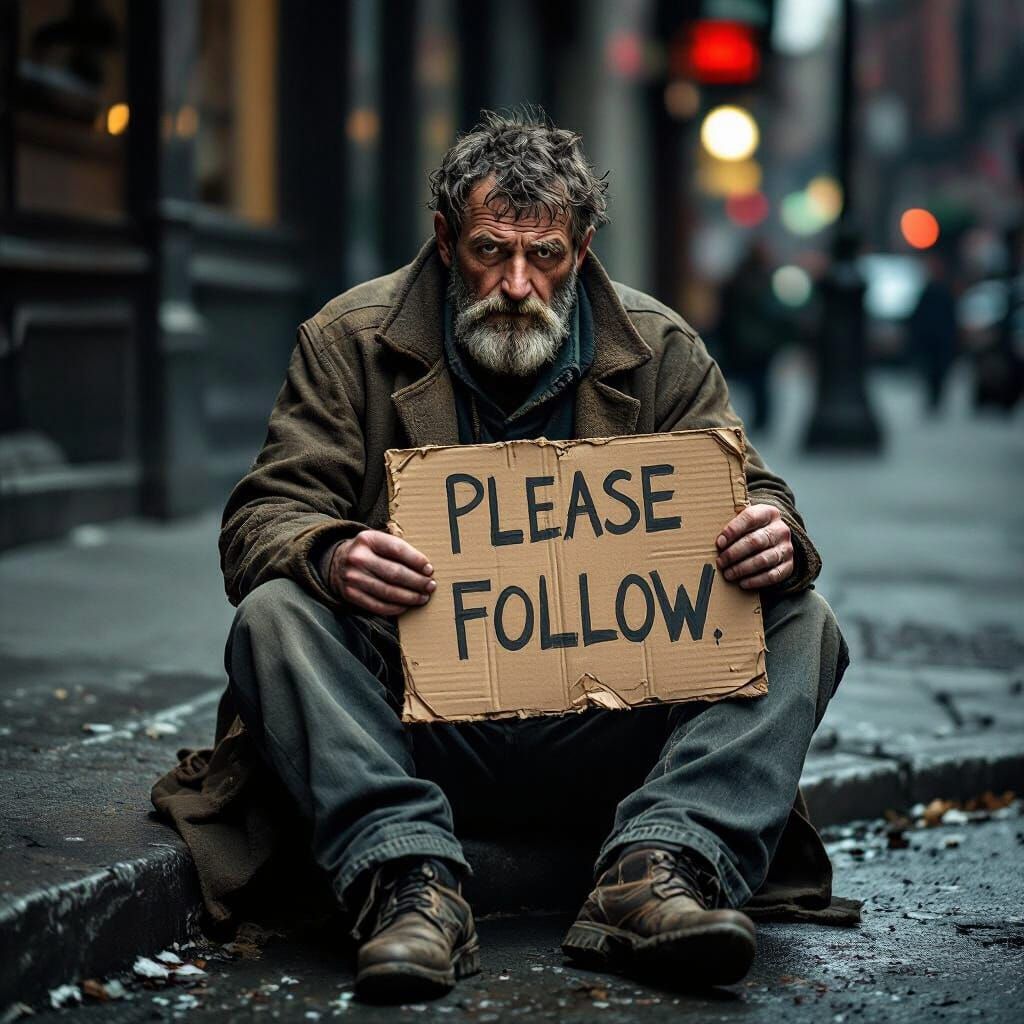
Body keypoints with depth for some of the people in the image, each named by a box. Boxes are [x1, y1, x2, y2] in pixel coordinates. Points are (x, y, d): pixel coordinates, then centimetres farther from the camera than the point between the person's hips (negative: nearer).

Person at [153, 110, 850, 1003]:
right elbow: (263, 516, -2)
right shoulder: (352, 341, 4)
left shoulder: (658, 349, 8)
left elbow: (747, 489, 7)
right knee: (273, 615, -27)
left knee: (801, 621, -18)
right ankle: (409, 877, -42)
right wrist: (330, 558, -28)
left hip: (604, 721, 2)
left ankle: (657, 868, -37)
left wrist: (774, 533, -20)